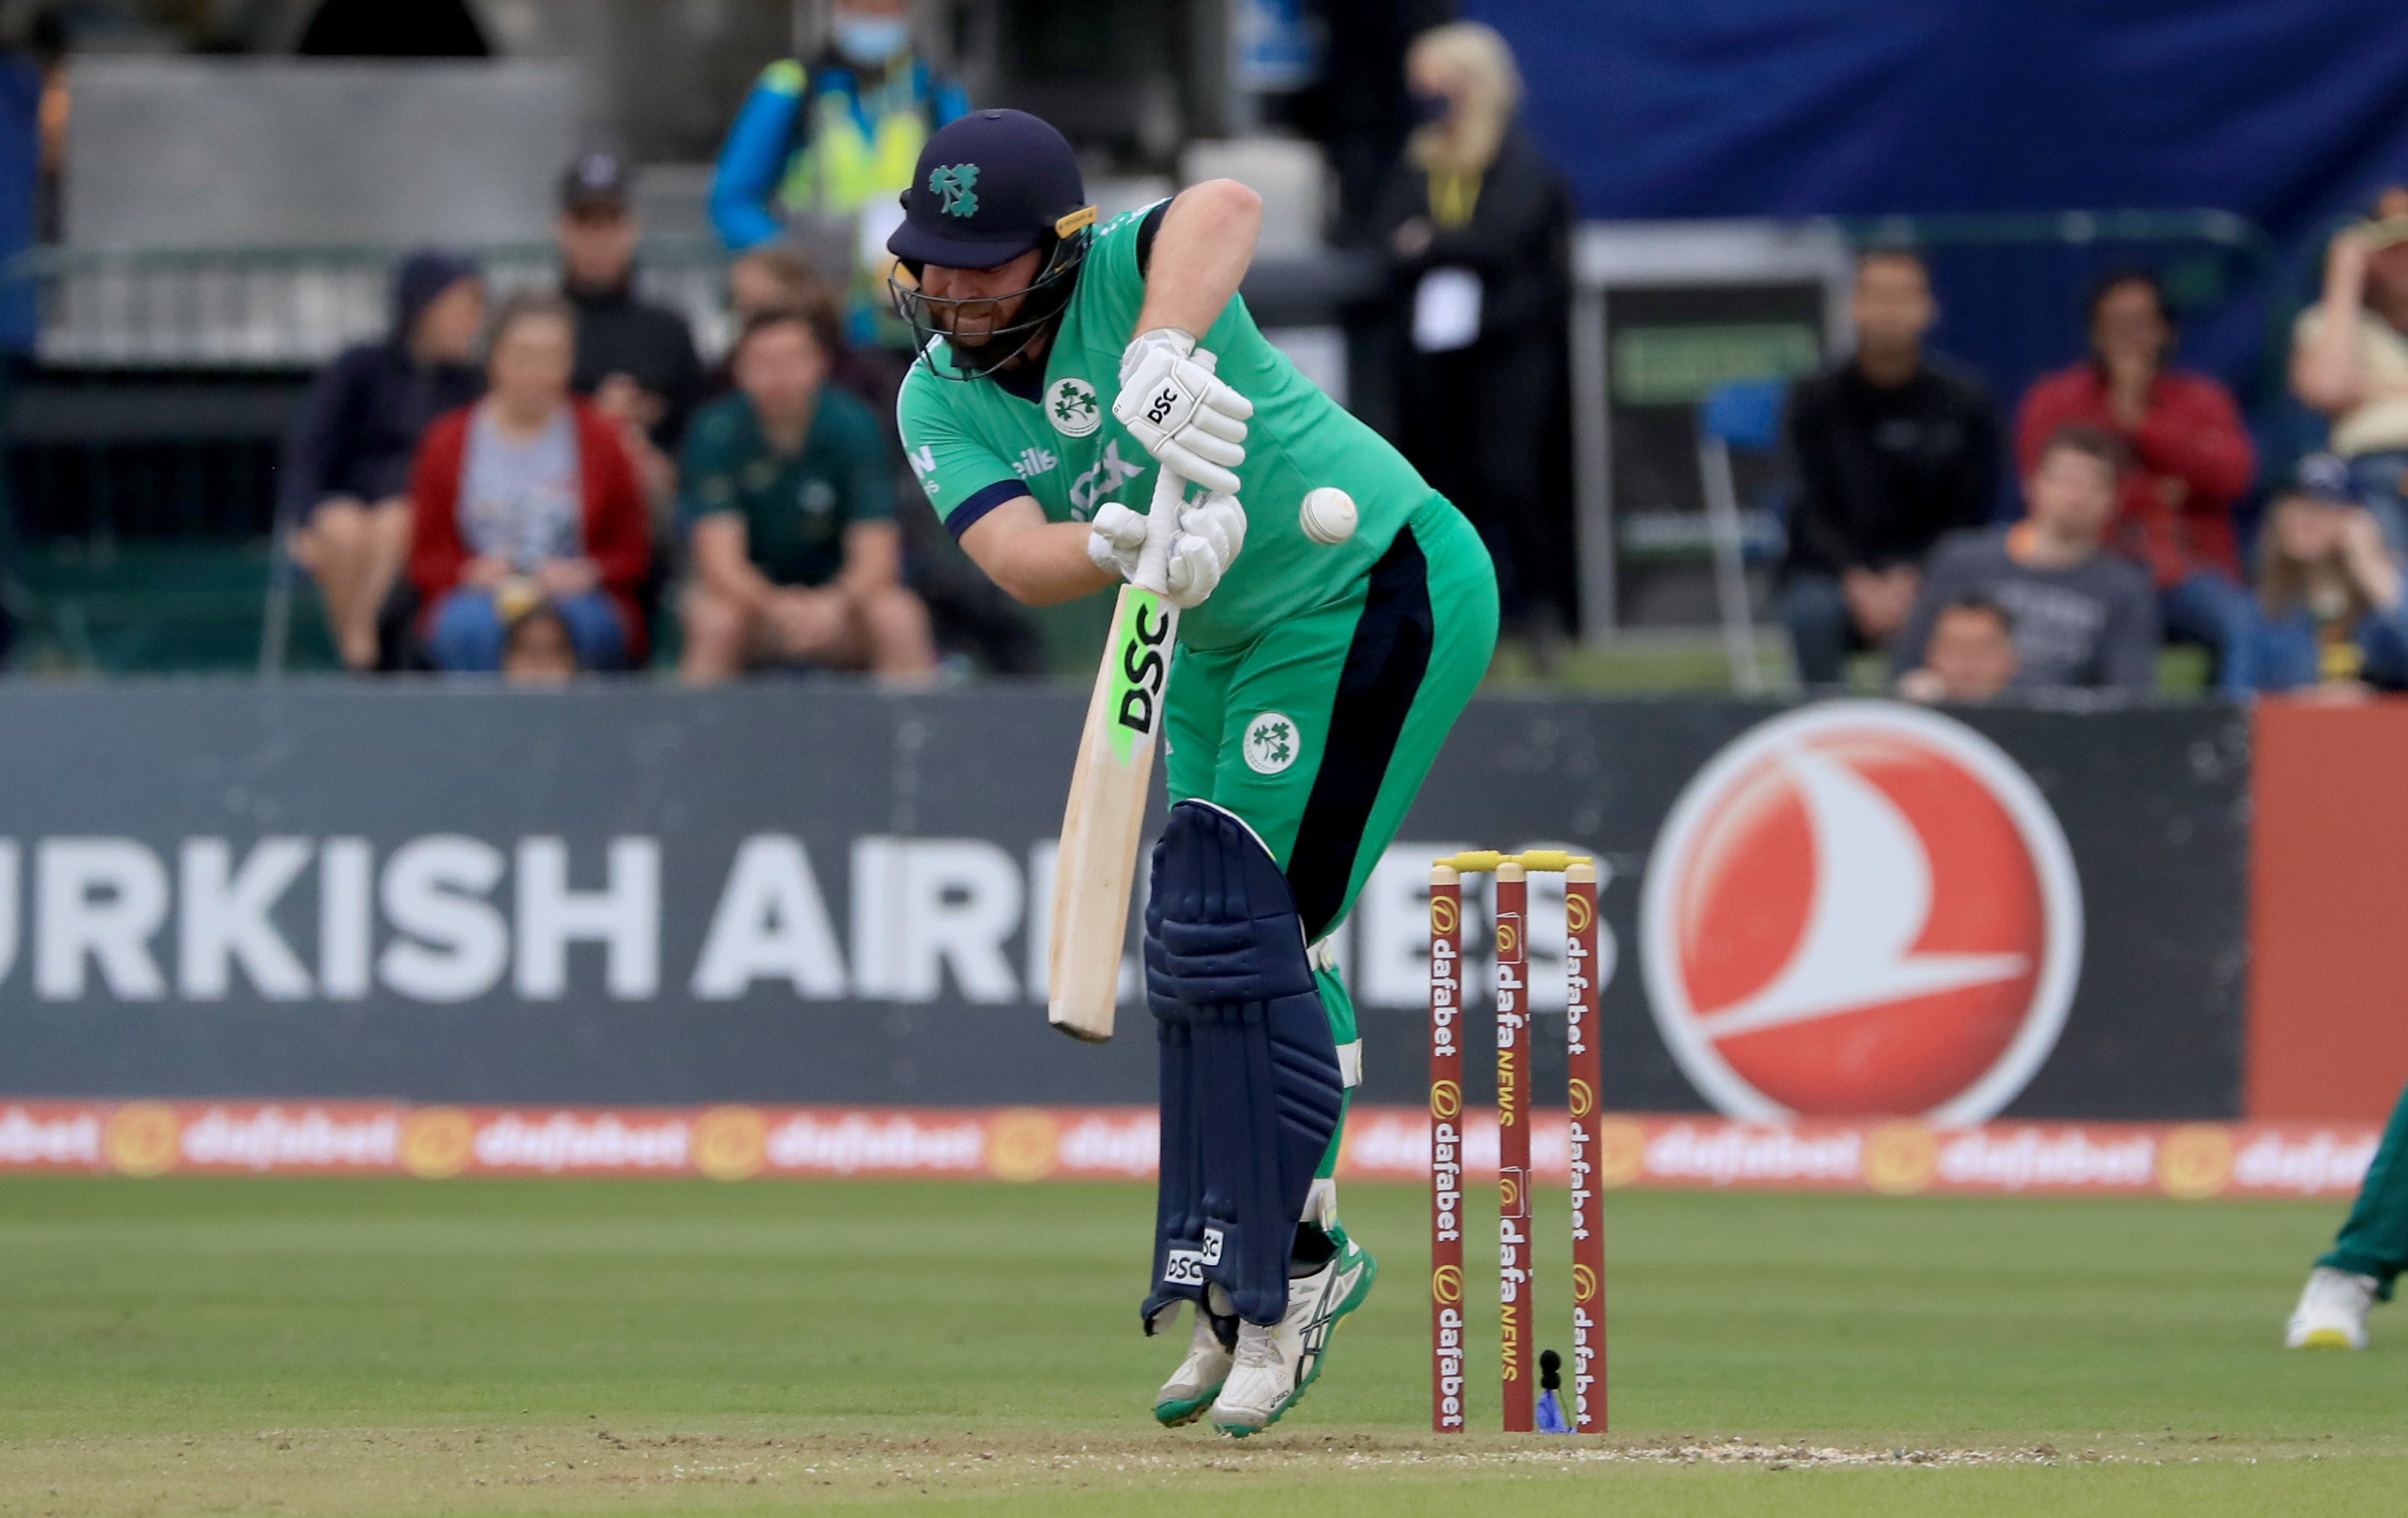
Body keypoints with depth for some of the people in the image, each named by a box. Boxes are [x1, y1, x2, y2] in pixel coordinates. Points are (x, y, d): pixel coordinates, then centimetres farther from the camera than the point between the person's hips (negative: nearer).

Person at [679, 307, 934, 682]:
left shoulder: (853, 425, -14)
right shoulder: (717, 433, -16)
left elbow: (875, 556, -18)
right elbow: (720, 561, -22)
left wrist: (833, 605, -40)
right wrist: (778, 606, -42)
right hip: (752, 591, -1)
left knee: (899, 618, -30)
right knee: (716, 621, -34)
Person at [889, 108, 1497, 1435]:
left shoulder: (1126, 275, -21)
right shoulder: (940, 402, -5)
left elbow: (1224, 211, -45)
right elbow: (1013, 556, -23)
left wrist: (1166, 350, -63)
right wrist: (1125, 546, -44)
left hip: (1382, 591, -8)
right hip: (1221, 646, 8)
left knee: (1247, 929, -14)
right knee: (1201, 943, 13)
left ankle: (1282, 1267, -4)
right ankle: (1294, 1256, 28)